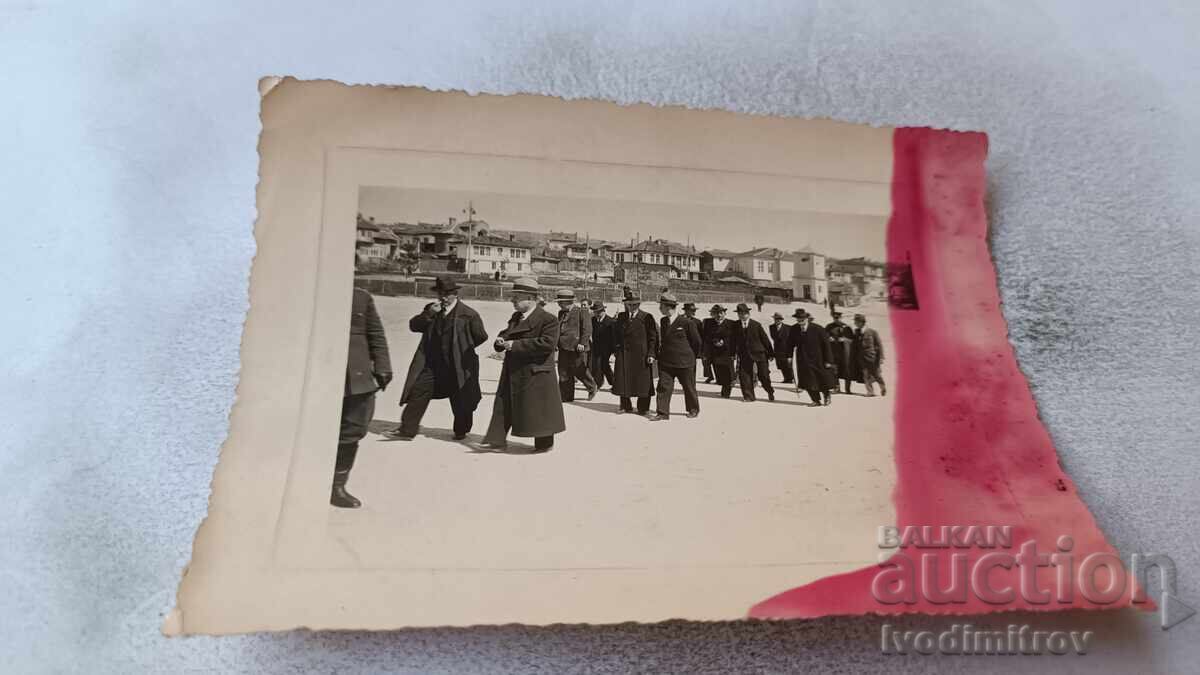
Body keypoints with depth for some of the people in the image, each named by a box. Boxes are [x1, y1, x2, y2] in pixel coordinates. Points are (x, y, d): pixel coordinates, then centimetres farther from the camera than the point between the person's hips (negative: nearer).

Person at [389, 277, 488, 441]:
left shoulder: (469, 314, -7)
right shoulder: (431, 309, 8)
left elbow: (481, 336, -2)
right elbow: (413, 326, 2)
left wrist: (464, 349, 6)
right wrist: (429, 313, -13)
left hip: (458, 366, -3)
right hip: (431, 364, 3)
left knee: (460, 401, 8)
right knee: (418, 392, -4)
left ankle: (461, 431, 29)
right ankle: (407, 430, 2)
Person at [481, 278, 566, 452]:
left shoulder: (548, 319, -13)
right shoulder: (516, 317, 13)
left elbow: (548, 343, -25)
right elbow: (506, 334, 23)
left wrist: (516, 344, -24)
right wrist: (501, 341, -5)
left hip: (535, 373, -7)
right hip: (512, 372, 8)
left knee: (538, 408, 3)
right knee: (503, 405, 7)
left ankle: (544, 443, 18)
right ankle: (497, 439, 12)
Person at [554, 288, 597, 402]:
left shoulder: (582, 312, -6)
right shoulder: (561, 313, 15)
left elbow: (587, 329, -10)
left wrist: (582, 343, -18)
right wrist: (557, 343, 16)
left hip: (577, 348, -6)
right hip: (563, 348, 6)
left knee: (580, 371, 0)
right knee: (563, 374, 4)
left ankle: (592, 387, 25)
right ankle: (566, 396, 12)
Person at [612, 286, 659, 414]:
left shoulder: (646, 318, -3)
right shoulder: (621, 317, 10)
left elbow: (653, 337, -5)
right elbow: (615, 334, 16)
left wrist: (651, 354, -11)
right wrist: (616, 348, 6)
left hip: (641, 355, -4)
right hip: (624, 354, 4)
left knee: (642, 381, 1)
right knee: (623, 380, 7)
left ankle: (643, 407, 12)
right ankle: (625, 406, 22)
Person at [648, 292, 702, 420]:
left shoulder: (687, 322, -12)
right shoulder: (663, 321, 6)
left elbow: (696, 341, -2)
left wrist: (691, 356, 7)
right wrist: (662, 353, 13)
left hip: (684, 362, -5)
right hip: (666, 361, 5)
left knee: (689, 387, 9)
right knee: (663, 386, -2)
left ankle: (693, 409, 27)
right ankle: (662, 412, 2)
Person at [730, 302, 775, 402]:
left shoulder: (756, 325, -5)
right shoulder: (735, 325, 0)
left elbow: (765, 339, 0)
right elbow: (734, 340, 7)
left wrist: (770, 353, 1)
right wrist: (733, 353, 2)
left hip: (759, 352, -2)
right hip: (744, 354, 2)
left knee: (764, 375, 2)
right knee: (744, 374, -3)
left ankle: (770, 391, 28)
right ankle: (748, 395, 9)